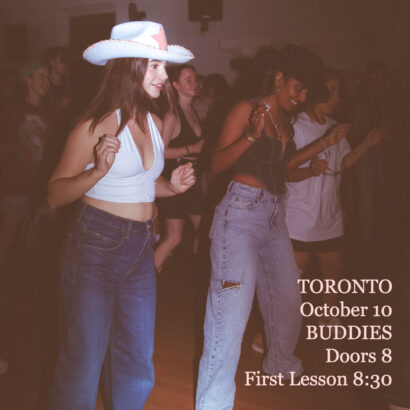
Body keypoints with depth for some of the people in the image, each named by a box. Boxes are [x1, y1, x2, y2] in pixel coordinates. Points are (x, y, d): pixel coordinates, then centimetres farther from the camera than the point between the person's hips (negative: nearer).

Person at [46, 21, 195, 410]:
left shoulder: (154, 122, 9)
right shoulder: (96, 125, -12)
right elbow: (55, 193, -13)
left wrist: (170, 186, 4)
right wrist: (98, 170, -28)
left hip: (140, 250, 7)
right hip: (95, 246, -6)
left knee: (137, 366, 13)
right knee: (84, 362, 4)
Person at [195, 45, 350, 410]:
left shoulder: (284, 120, 15)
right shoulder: (247, 110, -8)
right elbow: (217, 164, -12)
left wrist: (325, 142, 19)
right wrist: (251, 135, -25)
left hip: (274, 215, 8)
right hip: (243, 212, -8)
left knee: (288, 299, 19)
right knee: (233, 308, -10)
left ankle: (281, 363, 46)